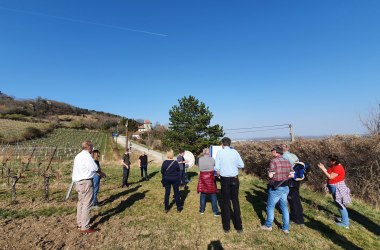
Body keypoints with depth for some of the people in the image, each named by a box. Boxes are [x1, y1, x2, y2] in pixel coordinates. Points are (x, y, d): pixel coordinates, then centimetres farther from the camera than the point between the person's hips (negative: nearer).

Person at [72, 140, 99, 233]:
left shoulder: (78, 156, 15)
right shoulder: (86, 156, -15)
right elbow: (95, 168, -19)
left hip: (78, 182, 10)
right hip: (86, 182, -10)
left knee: (81, 202, 19)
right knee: (86, 204, -4)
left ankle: (79, 223, 30)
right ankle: (85, 227, 1)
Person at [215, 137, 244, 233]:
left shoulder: (220, 152, -7)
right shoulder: (235, 152, -2)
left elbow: (217, 167, -7)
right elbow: (242, 165, 1)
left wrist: (219, 175, 13)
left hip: (225, 179, -2)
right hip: (234, 179, 2)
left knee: (226, 202, 10)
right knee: (235, 201, 14)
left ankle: (226, 227, 21)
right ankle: (239, 226, 23)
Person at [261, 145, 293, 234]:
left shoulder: (274, 161, -18)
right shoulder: (288, 162, 3)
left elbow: (270, 175, -19)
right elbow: (291, 175, 7)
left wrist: (269, 171, 1)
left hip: (276, 188, -6)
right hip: (285, 187, 6)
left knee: (270, 206, 11)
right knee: (284, 207, 16)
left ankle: (268, 225, 25)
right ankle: (286, 228, 24)